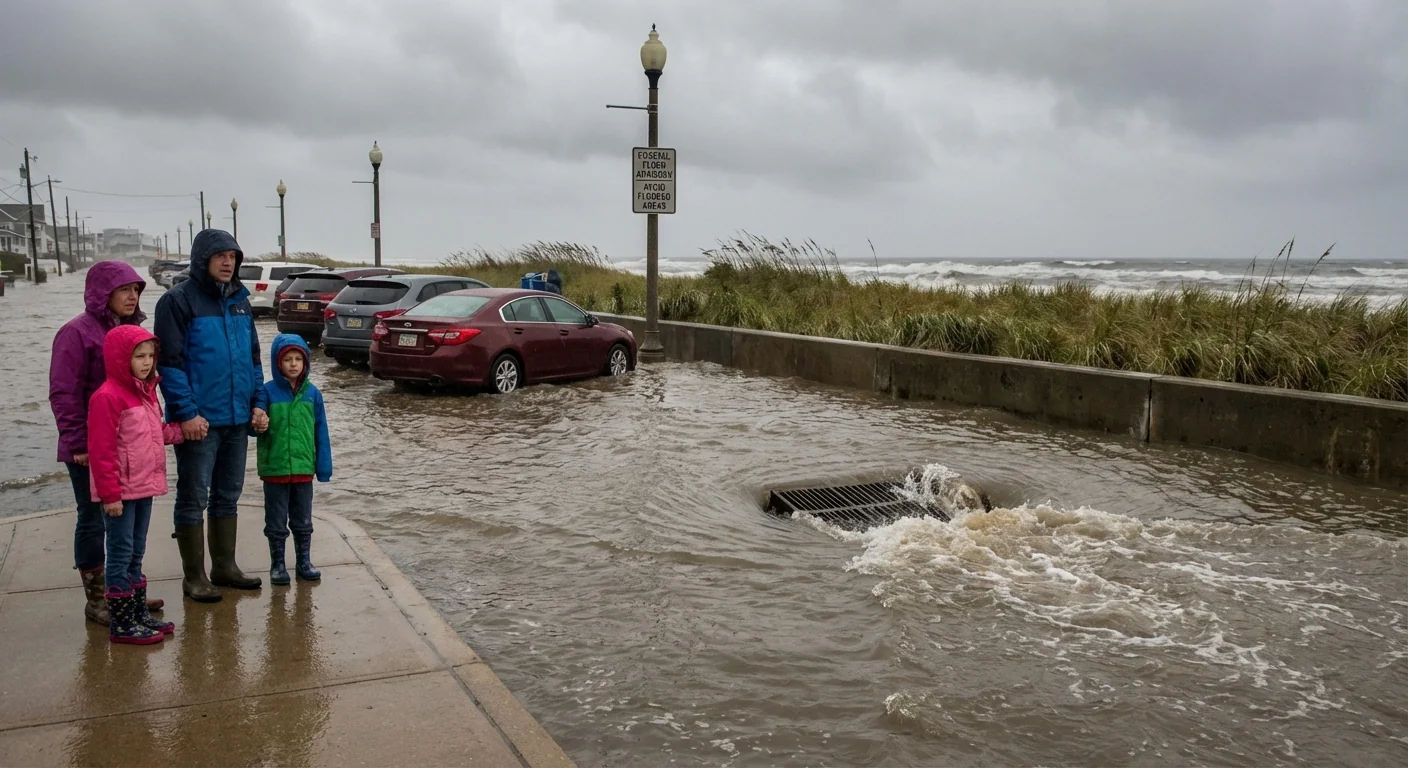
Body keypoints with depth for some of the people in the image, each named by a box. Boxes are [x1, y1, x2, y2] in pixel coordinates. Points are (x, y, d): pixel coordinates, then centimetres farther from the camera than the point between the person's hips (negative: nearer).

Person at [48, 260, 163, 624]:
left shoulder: (132, 330, 11)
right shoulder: (77, 333, -12)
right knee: (93, 520, 4)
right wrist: (78, 444, -16)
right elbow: (63, 395, -15)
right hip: (91, 451, -7)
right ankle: (95, 599, 15)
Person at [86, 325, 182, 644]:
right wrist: (110, 494, -19)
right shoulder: (107, 397, -17)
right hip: (121, 493, -9)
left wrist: (181, 430, 3)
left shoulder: (146, 390, 12)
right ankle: (121, 623, 7)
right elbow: (101, 452, -19)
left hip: (144, 488, 9)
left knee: (135, 554, 16)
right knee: (121, 554, -1)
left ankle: (140, 615, 26)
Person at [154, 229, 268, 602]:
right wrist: (187, 412, -18)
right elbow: (169, 362, -13)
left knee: (228, 496, 15)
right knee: (193, 499, 3)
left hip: (237, 418, 7)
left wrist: (257, 403, 7)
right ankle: (194, 577, 12)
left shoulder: (240, 301, 12)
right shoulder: (178, 301, -8)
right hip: (199, 420, -6)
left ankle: (225, 566, 26)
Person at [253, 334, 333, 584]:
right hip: (274, 468, -2)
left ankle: (304, 561, 27)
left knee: (303, 521, 14)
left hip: (304, 468, 2)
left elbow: (320, 432, 4)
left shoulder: (312, 393, 0)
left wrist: (324, 466, 2)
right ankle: (277, 564, 21)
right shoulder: (267, 392, -7)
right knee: (276, 522, 9)